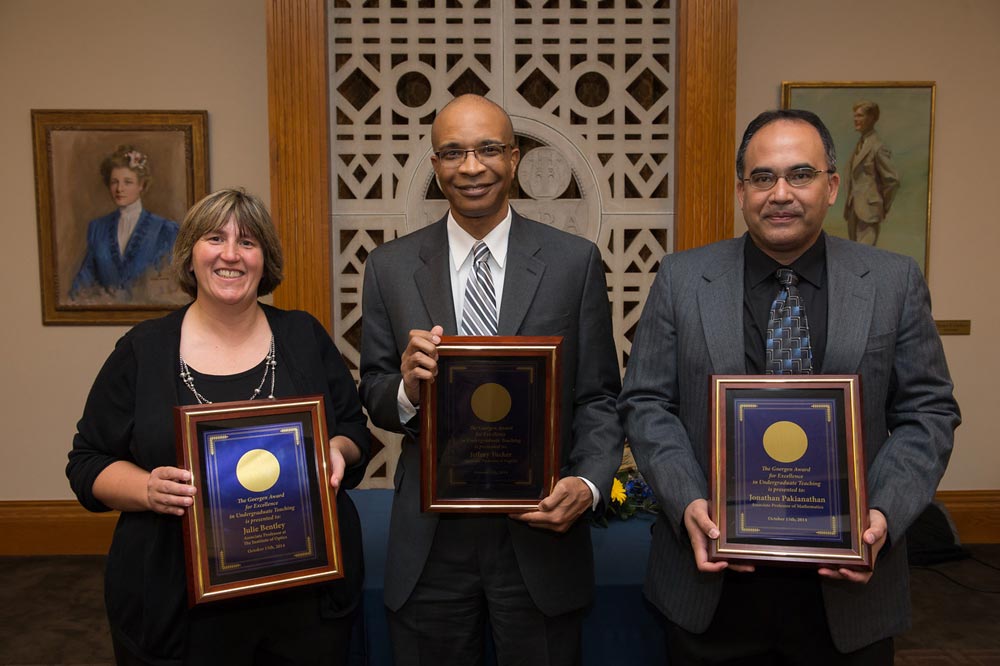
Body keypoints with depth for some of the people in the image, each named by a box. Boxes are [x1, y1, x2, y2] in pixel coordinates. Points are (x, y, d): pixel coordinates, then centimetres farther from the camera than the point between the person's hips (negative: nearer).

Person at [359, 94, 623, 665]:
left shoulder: (575, 261, -2)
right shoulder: (391, 267, 1)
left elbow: (598, 396, 0)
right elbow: (374, 393, 4)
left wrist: (589, 484, -16)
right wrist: (406, 391, -18)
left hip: (541, 532, 0)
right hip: (430, 542, 1)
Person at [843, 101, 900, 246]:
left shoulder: (878, 147, -12)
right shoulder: (860, 144, 15)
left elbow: (893, 180, -13)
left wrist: (883, 207, -6)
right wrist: (849, 203, 15)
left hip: (868, 211, -9)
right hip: (854, 211, 9)